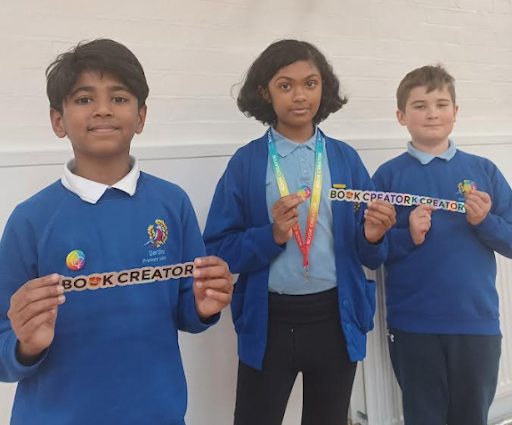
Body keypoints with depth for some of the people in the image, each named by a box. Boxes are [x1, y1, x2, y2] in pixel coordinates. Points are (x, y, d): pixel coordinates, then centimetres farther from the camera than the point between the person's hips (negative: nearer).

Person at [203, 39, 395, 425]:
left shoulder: (346, 158, 1)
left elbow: (369, 257, 4)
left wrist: (373, 237, -17)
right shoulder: (246, 162, -4)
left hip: (336, 318, 2)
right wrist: (272, 235, -22)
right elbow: (219, 250, -7)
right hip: (269, 320, -2)